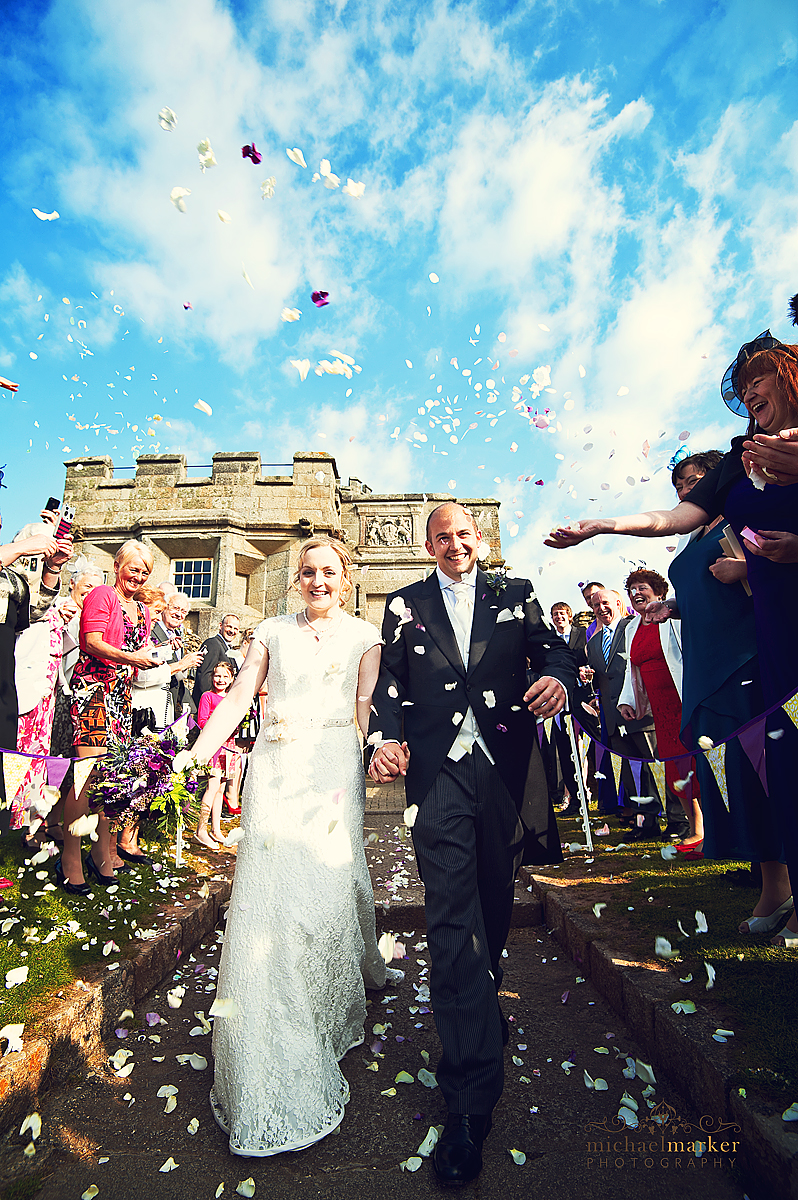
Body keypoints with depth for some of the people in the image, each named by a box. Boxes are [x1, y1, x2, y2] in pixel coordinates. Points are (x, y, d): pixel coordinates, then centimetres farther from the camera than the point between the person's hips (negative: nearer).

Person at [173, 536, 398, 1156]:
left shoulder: (363, 635, 9)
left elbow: (367, 704, -1)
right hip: (275, 770, 2)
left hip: (334, 767, -1)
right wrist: (196, 754, -6)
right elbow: (237, 699, 6)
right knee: (266, 890, 0)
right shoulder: (273, 631, 12)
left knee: (329, 882, -3)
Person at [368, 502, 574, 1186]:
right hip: (439, 771, -2)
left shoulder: (516, 595, 12)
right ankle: (472, 1100, 4)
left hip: (504, 770, 2)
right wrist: (387, 737, -11)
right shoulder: (406, 605, 10)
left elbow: (551, 649, 5)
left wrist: (558, 675, -18)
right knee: (452, 917, -5)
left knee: (495, 902, 19)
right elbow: (391, 683, 6)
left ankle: (485, 1000, 47)